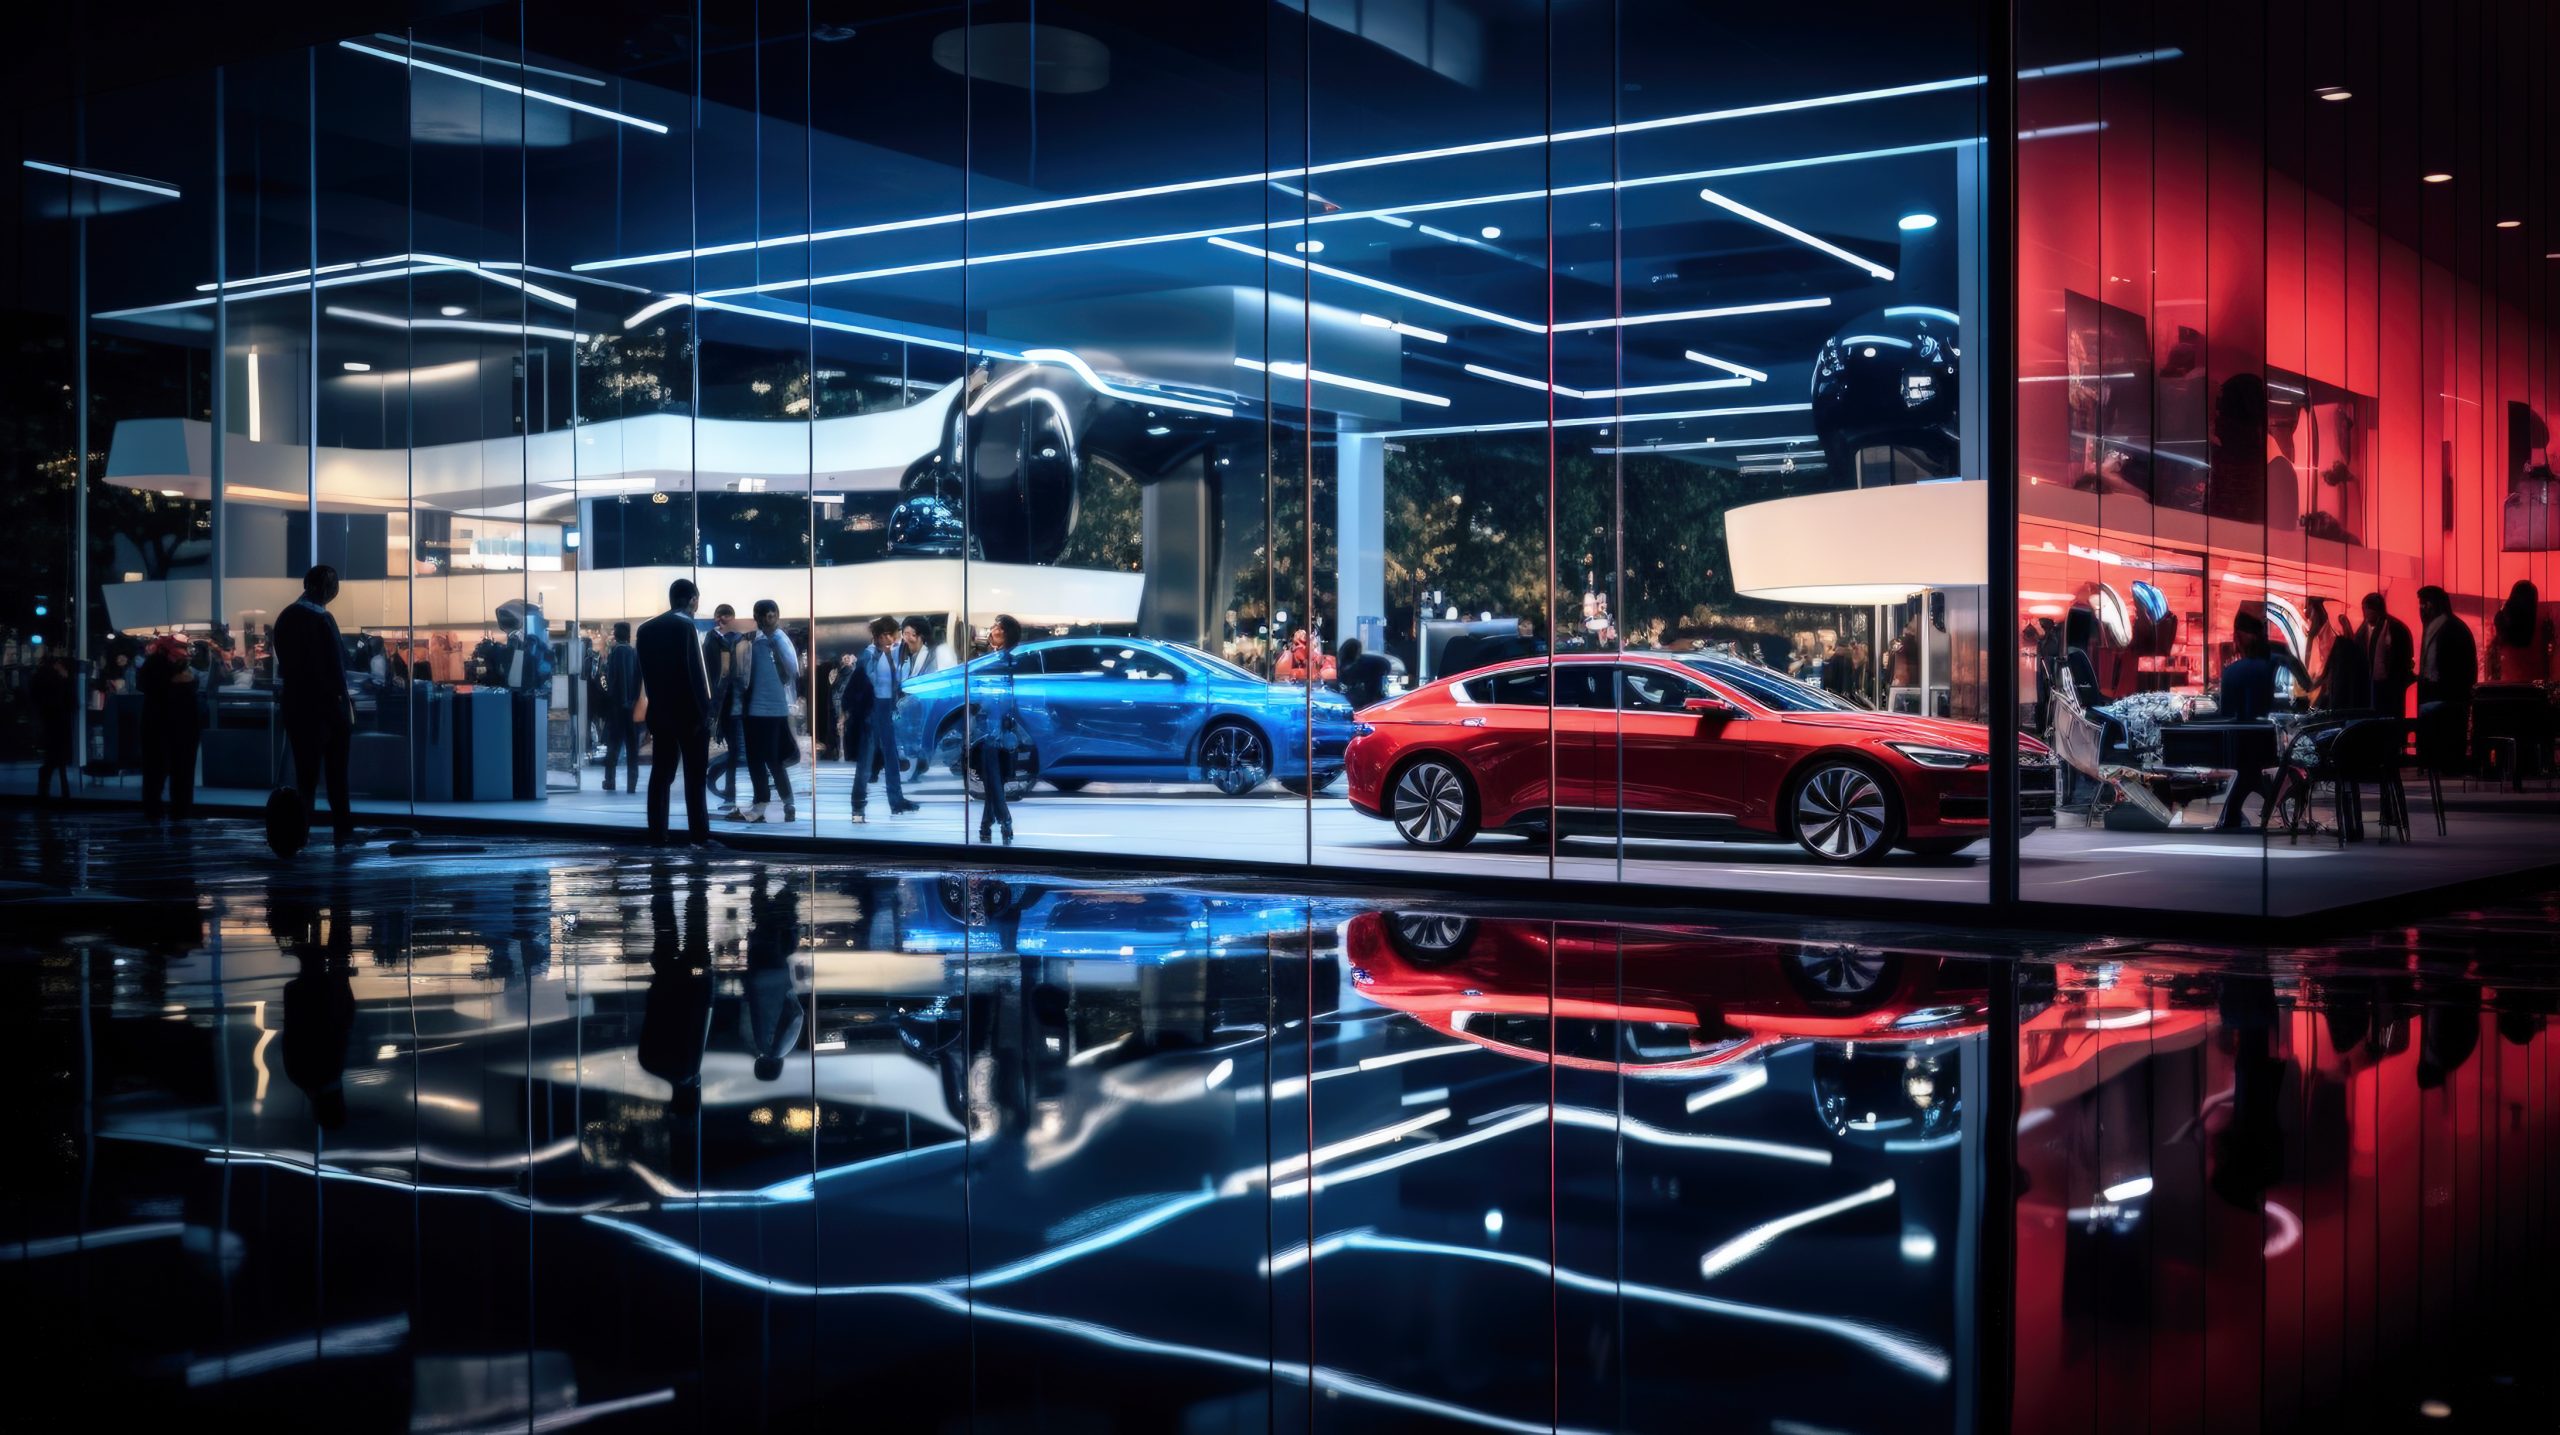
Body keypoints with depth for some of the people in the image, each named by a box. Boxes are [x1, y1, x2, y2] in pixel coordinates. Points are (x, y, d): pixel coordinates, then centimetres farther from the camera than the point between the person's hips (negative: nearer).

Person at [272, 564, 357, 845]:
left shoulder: (284, 618, 9)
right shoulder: (322, 619, -15)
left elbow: (283, 661, 14)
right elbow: (336, 664, -17)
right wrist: (344, 700, -12)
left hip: (294, 703, 6)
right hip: (326, 703, -6)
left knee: (305, 768, 11)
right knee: (336, 770, 0)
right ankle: (344, 828, 3)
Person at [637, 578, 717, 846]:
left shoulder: (646, 628, 9)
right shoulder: (685, 626, -11)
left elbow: (646, 673, 11)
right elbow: (695, 672, -15)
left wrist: (655, 706, 15)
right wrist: (704, 712, -10)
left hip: (660, 712, 6)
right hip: (688, 712, -6)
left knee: (661, 773, 6)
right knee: (695, 775, -3)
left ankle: (657, 834, 4)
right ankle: (698, 834, -5)